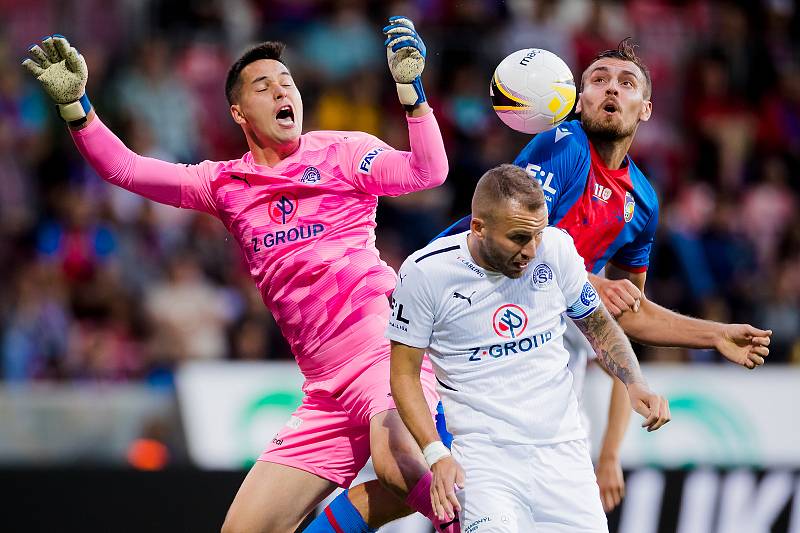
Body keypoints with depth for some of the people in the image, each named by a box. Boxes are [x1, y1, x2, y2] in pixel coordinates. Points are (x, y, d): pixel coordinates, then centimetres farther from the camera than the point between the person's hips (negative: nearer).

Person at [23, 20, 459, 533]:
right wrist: (75, 104, 2)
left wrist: (410, 86, -21)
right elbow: (125, 169, 15)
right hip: (326, 389, 5)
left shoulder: (343, 152, 4)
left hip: (385, 348, -5)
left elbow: (428, 171, -10)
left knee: (398, 467, -38)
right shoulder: (225, 183, 17)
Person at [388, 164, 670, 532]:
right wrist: (437, 456, -13)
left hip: (562, 444, 4)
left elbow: (598, 325, 15)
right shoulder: (425, 272, -9)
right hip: (485, 452, -4)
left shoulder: (555, 247, -1)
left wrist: (635, 385, -2)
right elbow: (404, 374, -2)